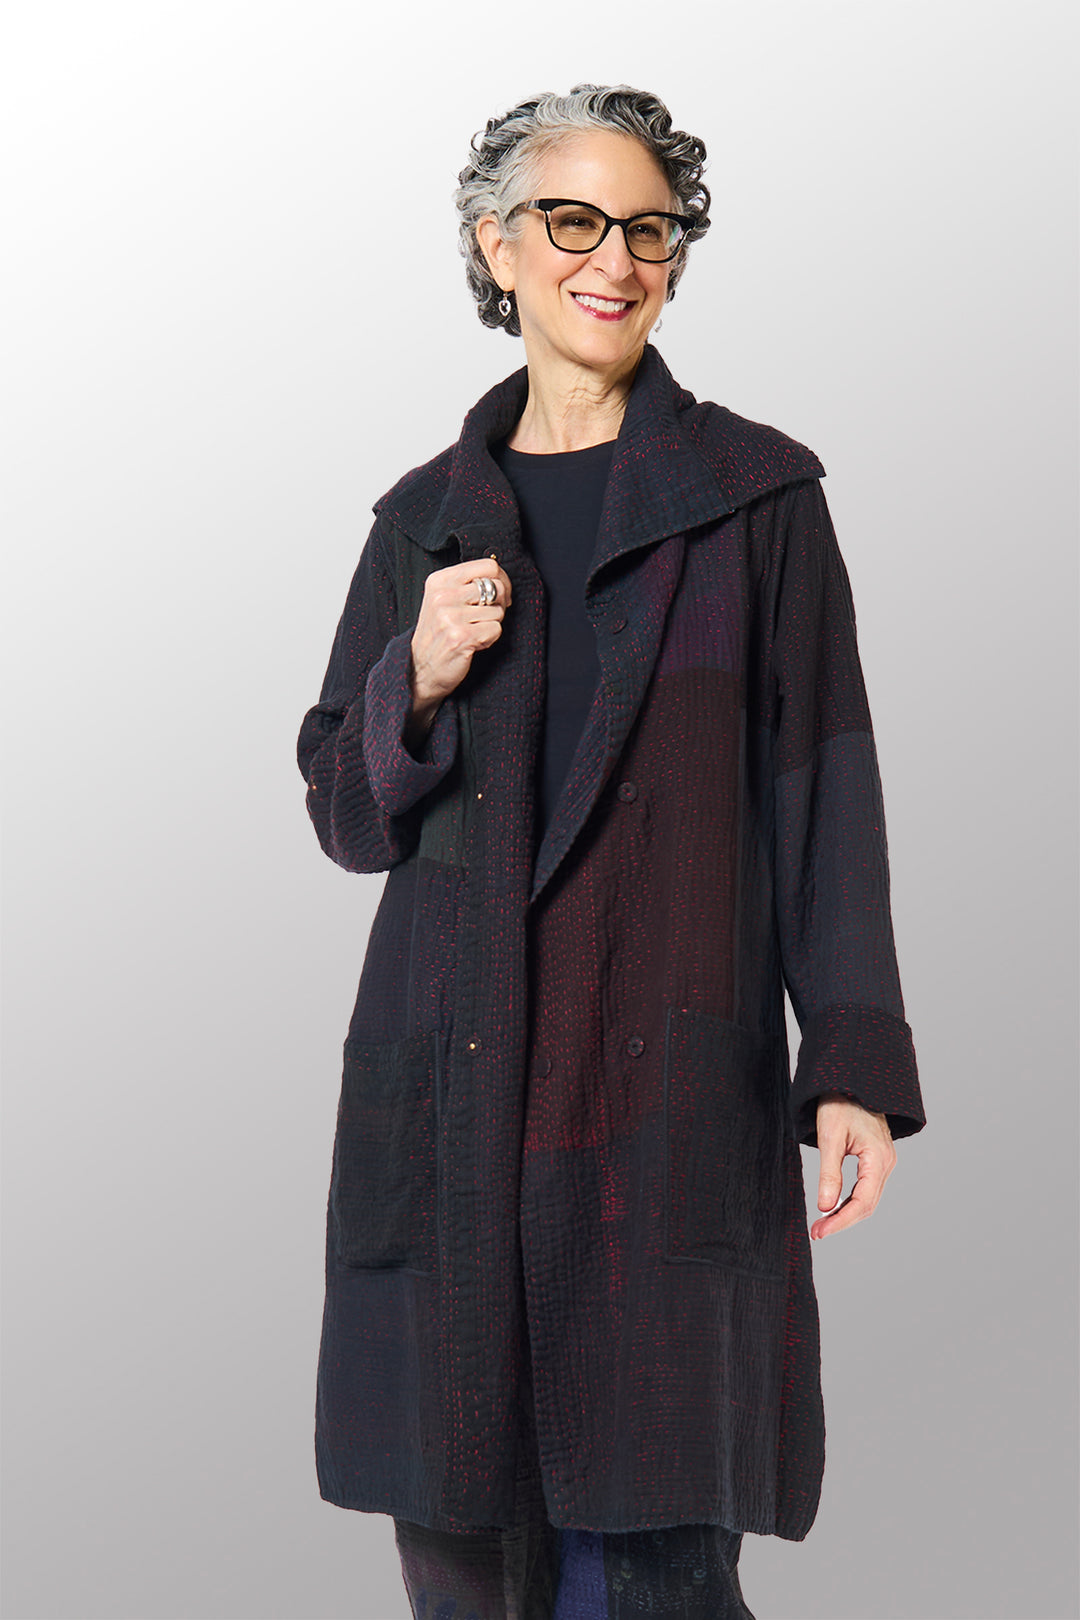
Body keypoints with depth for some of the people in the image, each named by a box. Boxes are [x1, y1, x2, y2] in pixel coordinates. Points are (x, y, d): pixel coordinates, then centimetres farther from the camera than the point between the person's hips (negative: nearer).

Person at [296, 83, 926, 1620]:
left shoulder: (758, 496, 5)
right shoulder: (429, 514, 13)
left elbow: (824, 789, 1)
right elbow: (346, 811, 14)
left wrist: (855, 1065, -7)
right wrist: (419, 680, -6)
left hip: (672, 1078, -3)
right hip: (451, 1074, 3)